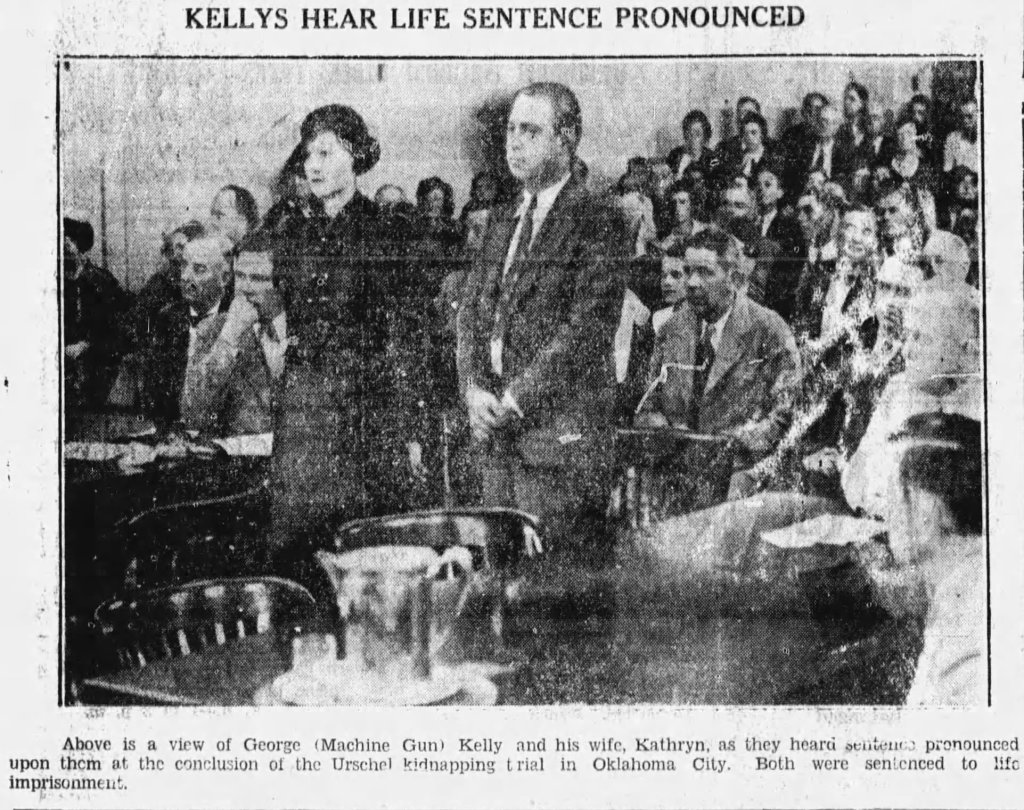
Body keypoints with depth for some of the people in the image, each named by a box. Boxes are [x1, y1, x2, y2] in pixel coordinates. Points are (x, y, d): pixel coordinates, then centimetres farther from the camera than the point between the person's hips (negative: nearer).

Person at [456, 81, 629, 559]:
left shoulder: (597, 222, -6)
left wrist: (517, 399, -14)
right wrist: (475, 389, -1)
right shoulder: (502, 221, 18)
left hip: (560, 428, -7)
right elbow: (471, 311, 16)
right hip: (495, 430, 7)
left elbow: (589, 327, -14)